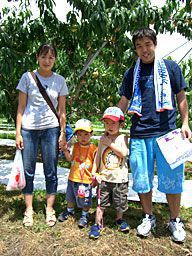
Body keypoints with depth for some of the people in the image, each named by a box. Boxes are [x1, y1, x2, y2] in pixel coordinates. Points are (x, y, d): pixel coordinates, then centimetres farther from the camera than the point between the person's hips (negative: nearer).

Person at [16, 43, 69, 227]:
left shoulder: (59, 80, 5)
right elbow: (21, 107, 1)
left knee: (51, 172, 6)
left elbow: (61, 110, 7)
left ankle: (49, 209, 22)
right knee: (28, 171, 7)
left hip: (51, 129, 1)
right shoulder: (27, 77, 1)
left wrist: (63, 133, 1)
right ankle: (29, 210, 23)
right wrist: (18, 132, -4)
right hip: (29, 129, 0)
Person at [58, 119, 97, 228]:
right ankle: (70, 211, 48)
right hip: (73, 177, 5)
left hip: (86, 179, -5)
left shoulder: (93, 148, -11)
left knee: (85, 199, 8)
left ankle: (84, 215, 32)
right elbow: (70, 159, 2)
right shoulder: (75, 146, 1)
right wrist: (65, 150, -11)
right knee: (70, 196, 23)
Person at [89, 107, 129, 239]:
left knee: (121, 201, 13)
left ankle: (119, 219, 38)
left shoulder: (123, 138, -3)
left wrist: (110, 143, -15)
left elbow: (124, 153, -18)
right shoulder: (103, 139, 4)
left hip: (120, 177, -1)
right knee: (101, 201, 5)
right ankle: (98, 224, 19)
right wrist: (94, 171, -1)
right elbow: (98, 156, 6)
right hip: (104, 177, 1)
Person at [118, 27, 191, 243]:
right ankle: (148, 217, 29)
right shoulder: (131, 73, 11)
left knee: (172, 179, 3)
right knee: (141, 180, 8)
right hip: (139, 135, 2)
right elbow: (123, 102, 13)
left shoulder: (170, 67, 7)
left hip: (167, 132, -2)